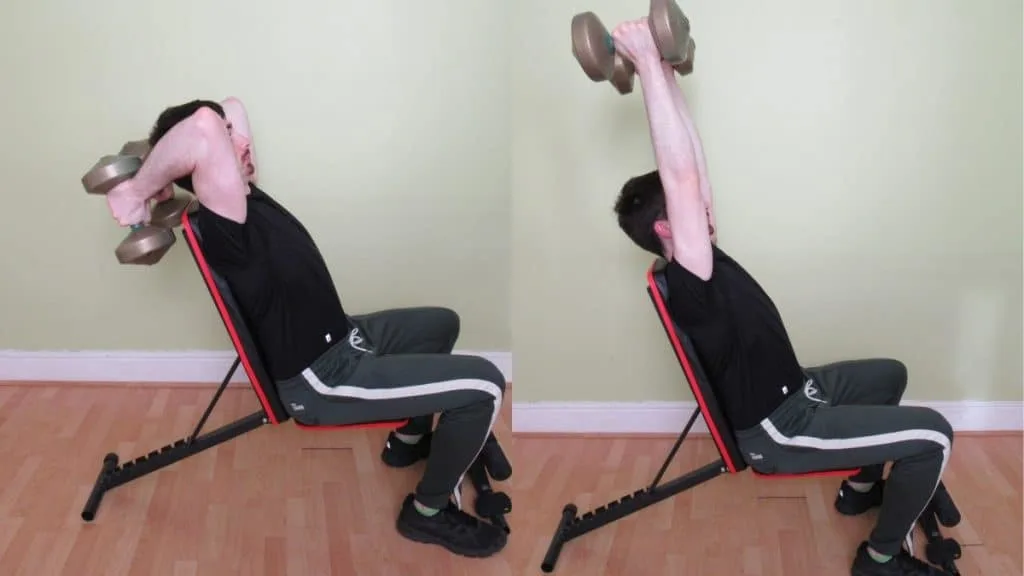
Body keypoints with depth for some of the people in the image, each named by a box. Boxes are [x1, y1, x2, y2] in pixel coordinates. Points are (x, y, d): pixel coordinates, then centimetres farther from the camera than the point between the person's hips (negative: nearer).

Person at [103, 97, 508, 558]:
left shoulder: (244, 195, -1)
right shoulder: (223, 227, -29)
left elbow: (232, 107, 14)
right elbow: (204, 128, -49)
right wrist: (138, 192, -37)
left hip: (340, 340, 10)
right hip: (322, 381, -10)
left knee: (441, 323, 30)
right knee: (483, 385, -17)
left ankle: (409, 439, 44)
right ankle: (429, 512, 1)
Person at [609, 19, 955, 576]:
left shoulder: (698, 258, -1)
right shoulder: (686, 284, -28)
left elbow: (692, 164, 1)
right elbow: (681, 176, -39)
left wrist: (666, 71, -2)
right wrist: (648, 64, -40)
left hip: (791, 394, 10)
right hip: (777, 431, -10)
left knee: (889, 374, 29)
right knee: (932, 435, -14)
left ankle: (862, 485, 40)